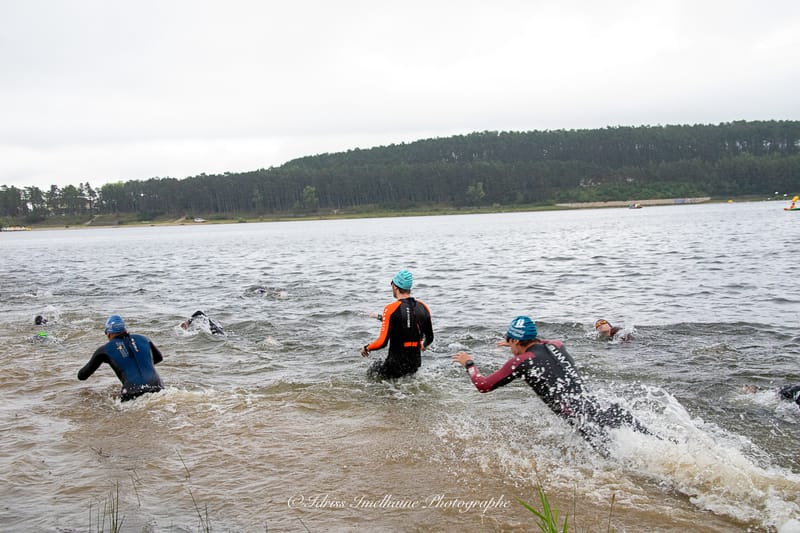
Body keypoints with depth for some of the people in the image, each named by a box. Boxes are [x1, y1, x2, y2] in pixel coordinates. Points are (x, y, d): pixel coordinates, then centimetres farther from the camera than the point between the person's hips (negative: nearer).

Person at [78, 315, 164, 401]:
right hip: (158, 390, 3)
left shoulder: (105, 349, 11)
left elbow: (81, 376, 18)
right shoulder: (142, 339, 18)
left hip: (133, 394, -3)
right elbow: (159, 357, 37)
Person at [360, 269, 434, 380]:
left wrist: (366, 348, 2)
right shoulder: (423, 307, 0)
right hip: (415, 364, 6)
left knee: (371, 374, 17)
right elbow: (430, 338, 11)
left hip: (396, 364, -6)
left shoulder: (391, 309, -16)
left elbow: (382, 342, -18)